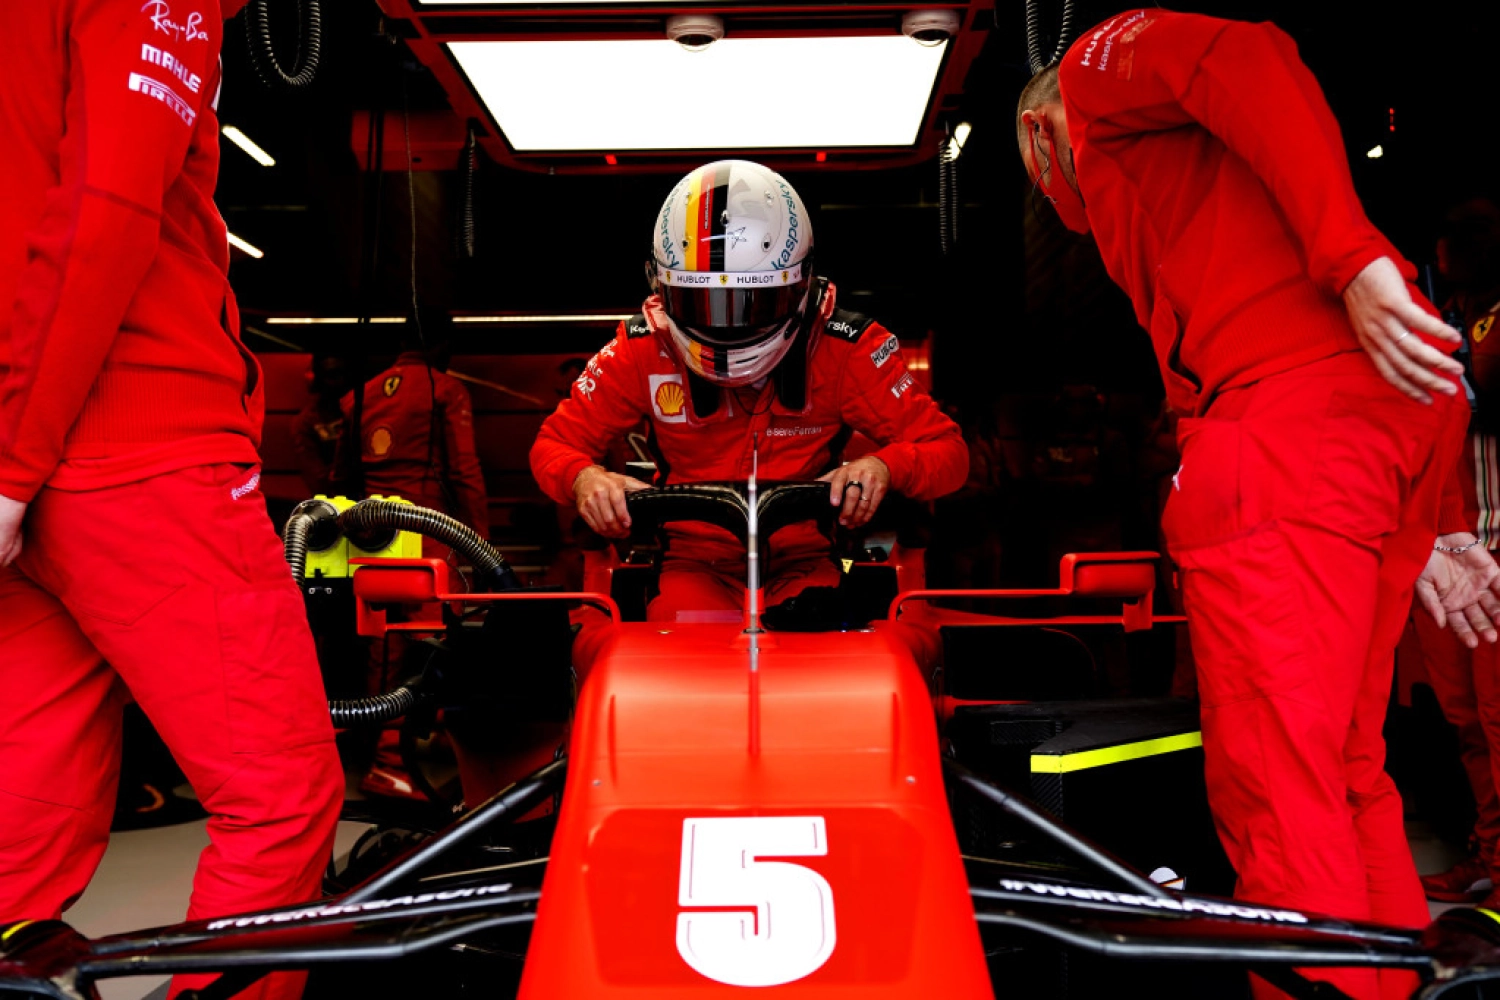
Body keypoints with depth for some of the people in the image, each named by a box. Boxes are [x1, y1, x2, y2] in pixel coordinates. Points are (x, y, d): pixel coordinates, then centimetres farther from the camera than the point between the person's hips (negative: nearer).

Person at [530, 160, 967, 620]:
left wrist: (884, 467, -30)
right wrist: (585, 478, -22)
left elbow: (947, 450, -6)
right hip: (695, 562, 0)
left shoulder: (843, 349, -8)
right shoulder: (643, 350, -5)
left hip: (806, 564, 0)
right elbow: (555, 443, 3)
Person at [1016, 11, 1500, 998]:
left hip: (1291, 423, -9)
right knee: (1346, 767, 15)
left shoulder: (1096, 69, 15)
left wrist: (1353, 257, -20)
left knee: (1272, 779, -8)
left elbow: (1247, 60, -9)